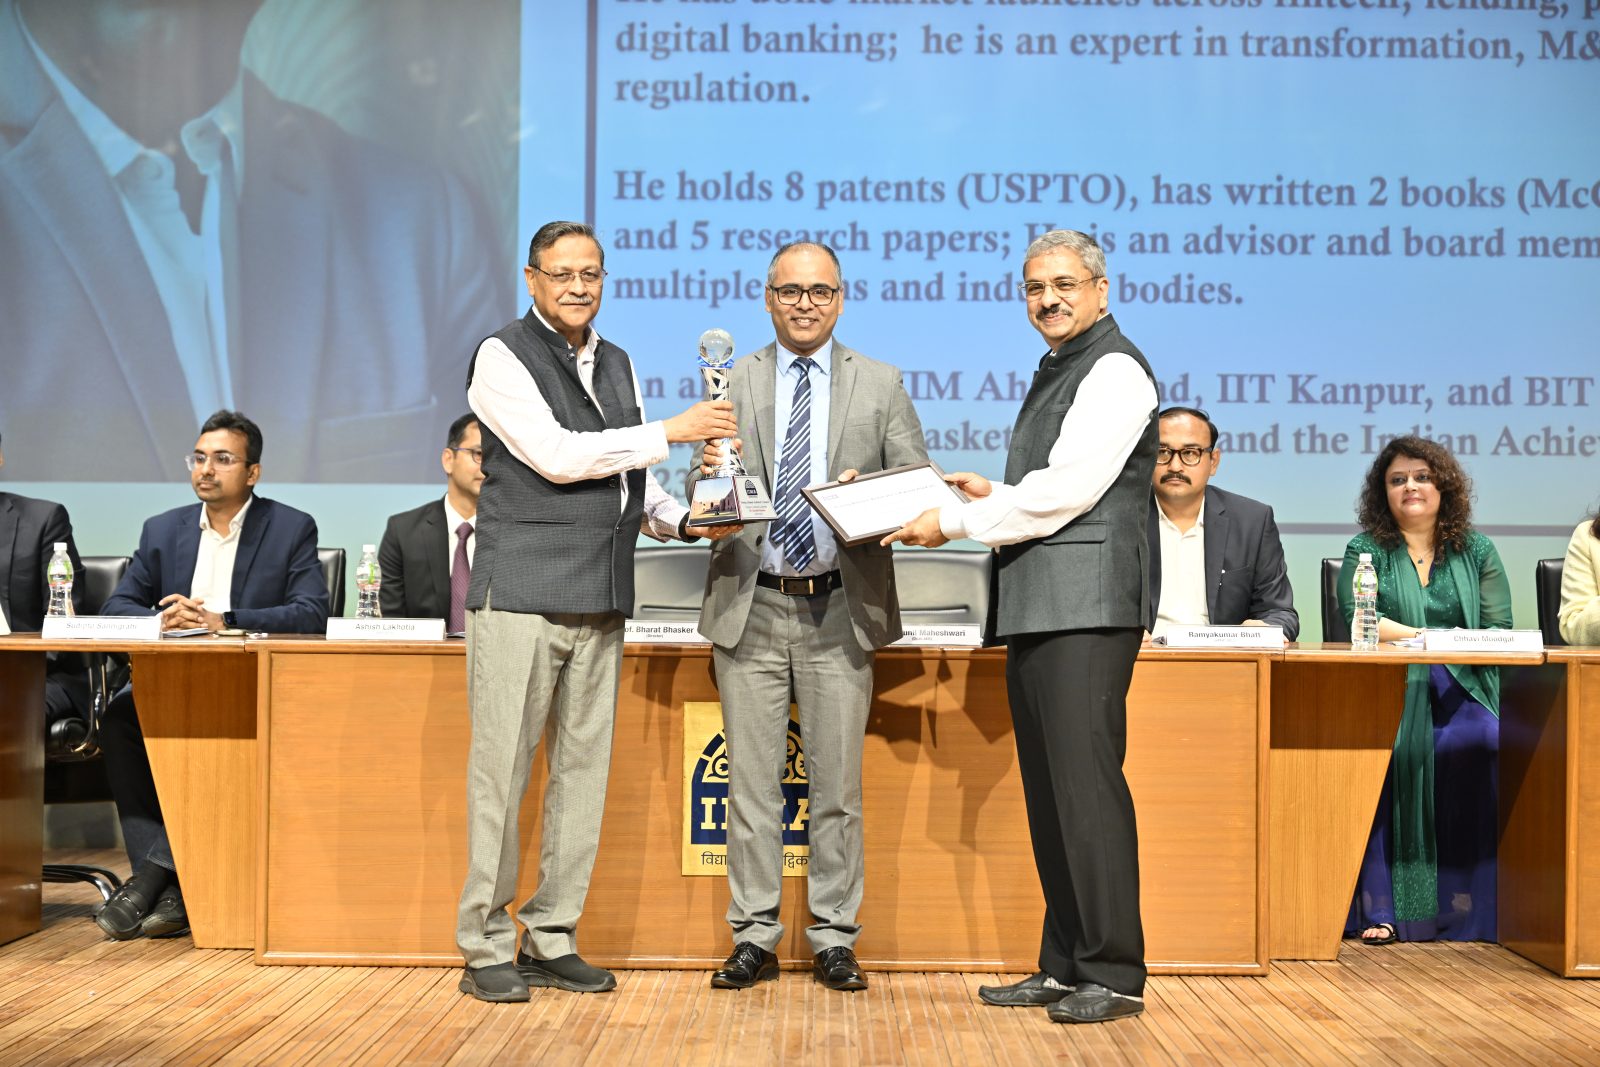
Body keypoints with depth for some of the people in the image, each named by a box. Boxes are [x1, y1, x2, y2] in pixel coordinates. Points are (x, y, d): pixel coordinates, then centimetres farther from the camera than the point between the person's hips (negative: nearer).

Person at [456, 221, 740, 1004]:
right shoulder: (502, 357, -3)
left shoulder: (617, 365, 18)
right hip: (520, 593, -6)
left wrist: (683, 519, 4)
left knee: (583, 770, 8)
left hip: (601, 600, 7)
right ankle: (486, 947, 7)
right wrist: (673, 432, -12)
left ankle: (552, 939, 18)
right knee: (501, 771, -3)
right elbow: (556, 455, -14)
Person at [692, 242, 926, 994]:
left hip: (840, 608, 0)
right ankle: (754, 938, 14)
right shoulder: (733, 384, 9)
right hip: (751, 605, 1)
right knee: (751, 780, 4)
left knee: (837, 780, 4)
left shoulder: (881, 385, 8)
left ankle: (834, 939, 14)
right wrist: (709, 475, -19)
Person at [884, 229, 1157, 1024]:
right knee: (1047, 791, 11)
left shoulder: (1114, 370, -6)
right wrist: (993, 496, 11)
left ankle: (1113, 973, -3)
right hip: (1035, 609, 10)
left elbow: (1068, 490, -16)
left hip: (1085, 608, -10)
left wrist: (954, 523, -10)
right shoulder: (1055, 373, 24)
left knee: (1086, 784, -10)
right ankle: (1063, 966, 18)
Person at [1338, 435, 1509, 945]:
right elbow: (1356, 617, -5)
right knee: (1390, 751, -32)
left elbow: (1498, 630, 4)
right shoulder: (1366, 551, 12)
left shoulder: (1477, 552, 17)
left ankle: (1465, 912, -22)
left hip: (1462, 691, 1)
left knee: (1475, 749, -30)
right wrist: (1428, 637, -14)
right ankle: (1379, 909, -28)